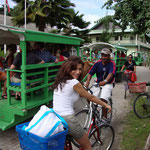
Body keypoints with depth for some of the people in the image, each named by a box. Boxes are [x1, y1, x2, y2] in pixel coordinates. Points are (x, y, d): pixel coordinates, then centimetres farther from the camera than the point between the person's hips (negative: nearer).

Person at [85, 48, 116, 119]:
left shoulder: (112, 63, -7)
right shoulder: (98, 63, 1)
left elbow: (111, 73, -25)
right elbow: (90, 73, -7)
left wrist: (105, 81, -44)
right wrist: (87, 82, -24)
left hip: (107, 84, -4)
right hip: (98, 83, 4)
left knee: (103, 99, -25)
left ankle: (105, 117, -8)